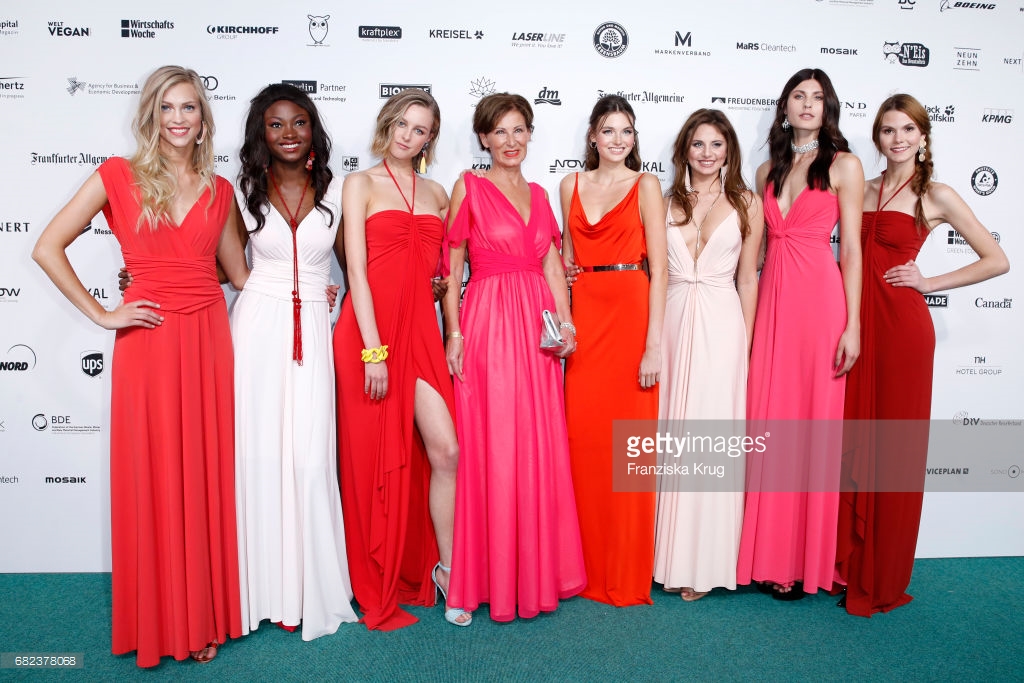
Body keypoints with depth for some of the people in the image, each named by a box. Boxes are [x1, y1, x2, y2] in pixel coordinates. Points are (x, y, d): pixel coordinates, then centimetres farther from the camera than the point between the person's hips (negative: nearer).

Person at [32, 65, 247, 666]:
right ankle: (159, 622, 21)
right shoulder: (119, 176, 2)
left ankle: (204, 616, 22)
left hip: (209, 336, 3)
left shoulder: (219, 190, 11)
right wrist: (101, 315, -4)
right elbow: (48, 247, 0)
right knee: (153, 476, 4)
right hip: (150, 339, -2)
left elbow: (241, 273, 16)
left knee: (207, 474, 7)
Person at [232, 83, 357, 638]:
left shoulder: (335, 191, 6)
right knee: (258, 451, 2)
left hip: (312, 330, 0)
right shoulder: (245, 192, 7)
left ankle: (312, 588, 14)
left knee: (309, 456, -3)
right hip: (257, 326, 1)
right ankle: (266, 585, 17)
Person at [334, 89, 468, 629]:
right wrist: (373, 350, -15)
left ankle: (445, 567, 13)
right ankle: (379, 586, 21)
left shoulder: (437, 193, 16)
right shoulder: (361, 184, 2)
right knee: (375, 457, 4)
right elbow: (356, 269, -8)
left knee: (445, 450, -6)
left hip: (421, 330, 4)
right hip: (369, 329, -4)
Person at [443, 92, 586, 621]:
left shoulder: (538, 195, 16)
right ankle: (493, 577, 13)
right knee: (491, 451, -2)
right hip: (488, 324, -5)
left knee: (541, 449, 8)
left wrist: (565, 322, 0)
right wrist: (454, 332, -10)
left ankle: (538, 571, 23)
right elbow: (452, 268, -2)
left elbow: (553, 266, 13)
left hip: (537, 328, 5)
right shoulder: (468, 188, 1)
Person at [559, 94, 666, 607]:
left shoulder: (645, 186, 3)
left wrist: (654, 344, -12)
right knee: (583, 439, 3)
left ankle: (627, 575, 13)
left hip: (630, 313, -3)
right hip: (583, 315, 4)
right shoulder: (571, 185, 14)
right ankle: (589, 569, 19)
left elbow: (658, 268, -4)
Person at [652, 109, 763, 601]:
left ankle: (704, 562, 12)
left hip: (721, 325, -2)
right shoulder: (665, 203, 10)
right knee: (671, 435, 4)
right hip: (672, 321, 2)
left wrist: (744, 344, 3)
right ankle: (669, 557, 17)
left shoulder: (747, 204, 6)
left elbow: (748, 279, 5)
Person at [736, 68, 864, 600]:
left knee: (812, 424, -1)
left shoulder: (843, 165, 3)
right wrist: (751, 312, 10)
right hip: (772, 298, 4)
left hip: (820, 297, -4)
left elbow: (851, 250, -3)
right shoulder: (768, 171, 16)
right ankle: (766, 552, 16)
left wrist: (852, 325, -9)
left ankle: (802, 561, 12)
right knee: (767, 422, 4)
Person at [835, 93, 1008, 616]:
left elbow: (997, 261, 0)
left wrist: (930, 283, -5)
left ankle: (882, 579, 16)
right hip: (855, 320, 4)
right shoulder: (862, 189, 14)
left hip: (901, 324, -4)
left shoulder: (935, 196, 1)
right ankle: (847, 564, 19)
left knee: (895, 449, 3)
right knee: (851, 444, 6)